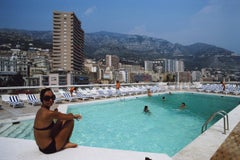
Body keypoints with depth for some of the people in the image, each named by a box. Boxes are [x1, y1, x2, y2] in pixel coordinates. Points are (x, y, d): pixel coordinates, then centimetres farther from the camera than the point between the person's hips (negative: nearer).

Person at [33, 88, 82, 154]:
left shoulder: (40, 111, 3)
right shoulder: (49, 113, -26)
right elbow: (67, 117, -15)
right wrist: (75, 116, 2)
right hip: (49, 148, -9)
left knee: (60, 120, 18)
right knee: (70, 121, -8)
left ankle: (63, 143, 20)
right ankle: (65, 143, 11)